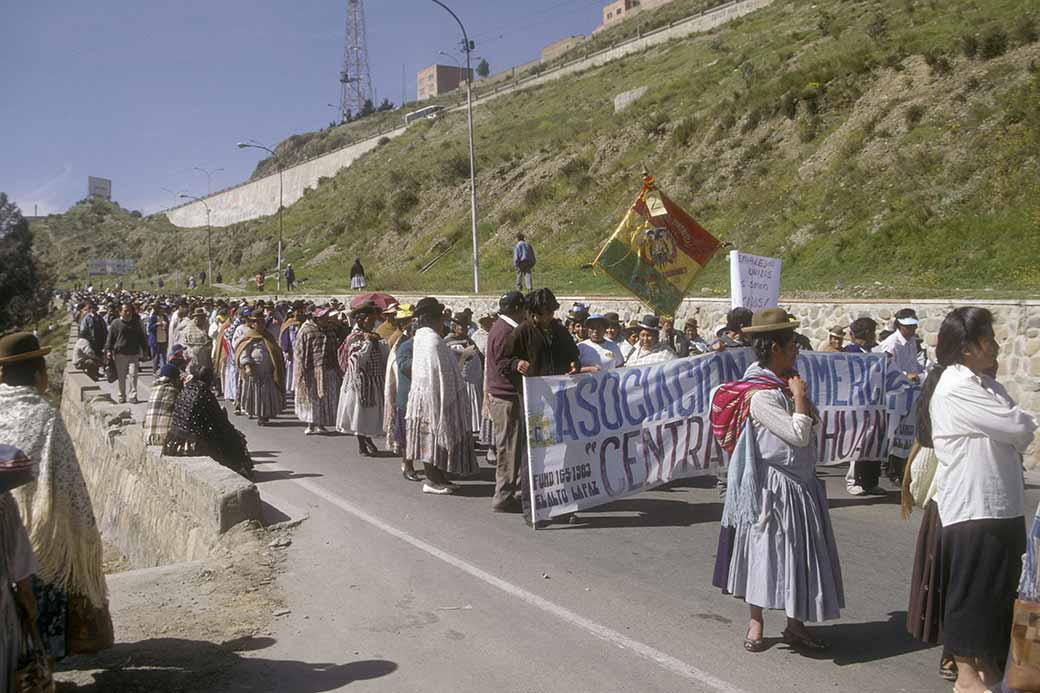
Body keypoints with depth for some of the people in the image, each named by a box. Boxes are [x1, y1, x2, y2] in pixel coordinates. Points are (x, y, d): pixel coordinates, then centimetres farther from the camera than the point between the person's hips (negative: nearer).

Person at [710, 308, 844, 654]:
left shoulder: (778, 385, 8)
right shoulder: (761, 395, -20)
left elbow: (813, 424, 13)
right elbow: (800, 435, -25)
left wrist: (797, 394, 2)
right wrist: (799, 395, -16)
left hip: (799, 483, 9)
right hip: (772, 487, -9)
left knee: (797, 553, 12)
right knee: (765, 549, 3)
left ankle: (795, 625, 22)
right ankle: (756, 622, 19)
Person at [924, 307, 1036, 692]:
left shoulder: (984, 384, 15)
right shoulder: (957, 389, -17)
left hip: (1003, 504, 9)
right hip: (971, 507, -9)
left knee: (999, 589, 16)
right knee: (970, 589, 1)